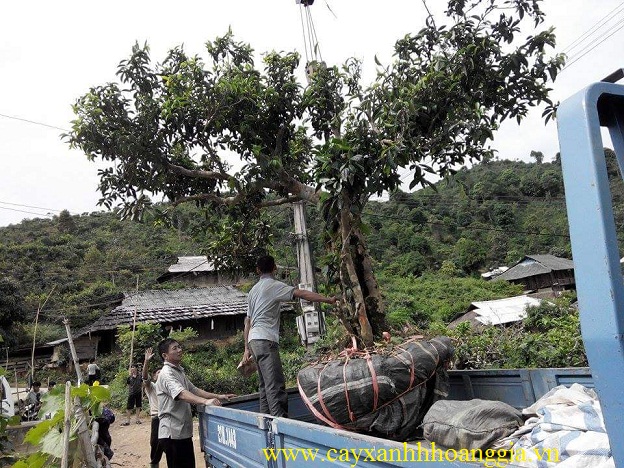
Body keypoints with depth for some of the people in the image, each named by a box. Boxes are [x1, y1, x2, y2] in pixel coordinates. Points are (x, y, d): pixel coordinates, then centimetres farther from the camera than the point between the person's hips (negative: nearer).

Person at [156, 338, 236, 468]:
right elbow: (181, 394, -32)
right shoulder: (166, 373, -16)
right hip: (172, 432, -9)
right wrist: (205, 401, -46)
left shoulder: (180, 372, 15)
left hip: (184, 431, 9)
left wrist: (218, 396, 6)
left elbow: (194, 390, 17)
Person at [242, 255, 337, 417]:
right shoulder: (274, 285, -3)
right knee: (275, 385, -14)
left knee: (265, 385, 12)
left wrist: (247, 348, 25)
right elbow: (301, 293, -15)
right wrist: (329, 300, -16)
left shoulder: (253, 290, 21)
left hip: (253, 341, 9)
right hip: (265, 340, -9)